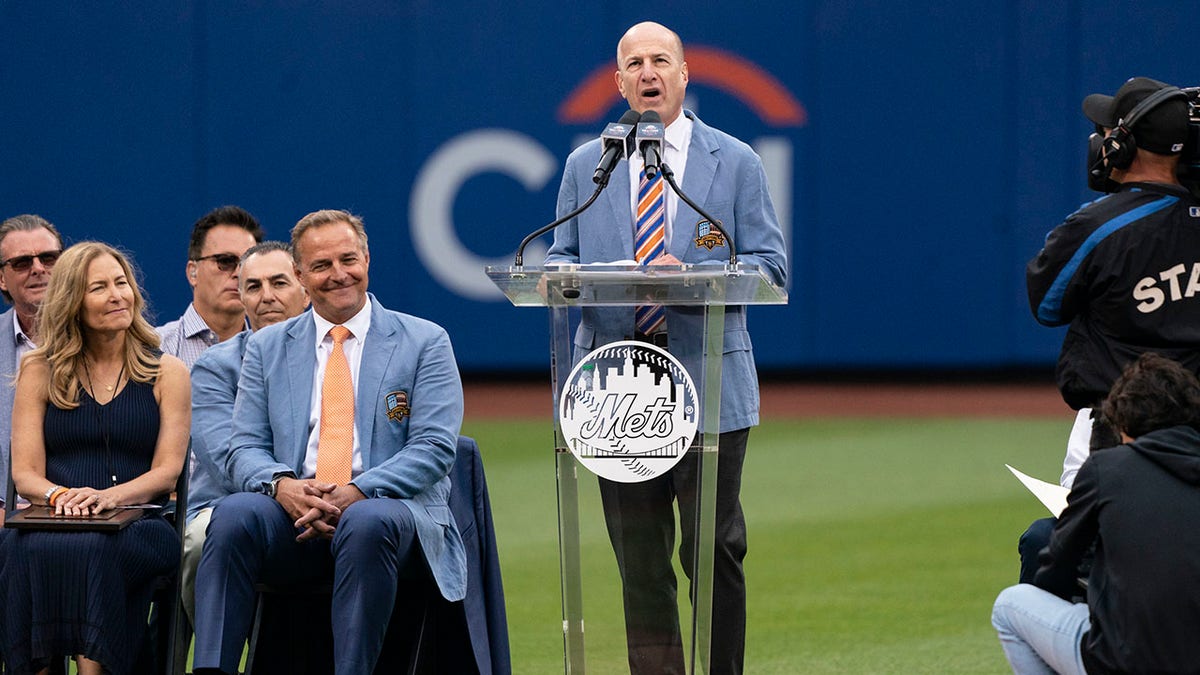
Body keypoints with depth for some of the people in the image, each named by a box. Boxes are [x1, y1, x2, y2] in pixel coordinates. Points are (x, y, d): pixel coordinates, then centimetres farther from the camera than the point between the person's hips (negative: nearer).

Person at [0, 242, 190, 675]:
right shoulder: (40, 372, 16)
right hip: (55, 524, 1)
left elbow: (167, 472, 4)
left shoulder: (166, 373, 14)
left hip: (135, 526, -1)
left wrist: (110, 496, -16)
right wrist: (61, 496, -15)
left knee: (94, 552, -38)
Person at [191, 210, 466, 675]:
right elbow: (245, 449, 11)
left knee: (366, 523, -38)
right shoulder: (267, 348, 18)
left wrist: (356, 493, -17)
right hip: (296, 515, 2)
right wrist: (282, 484, -14)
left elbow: (435, 448, -1)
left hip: (390, 509, -2)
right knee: (233, 515, -30)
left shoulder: (425, 343, 9)